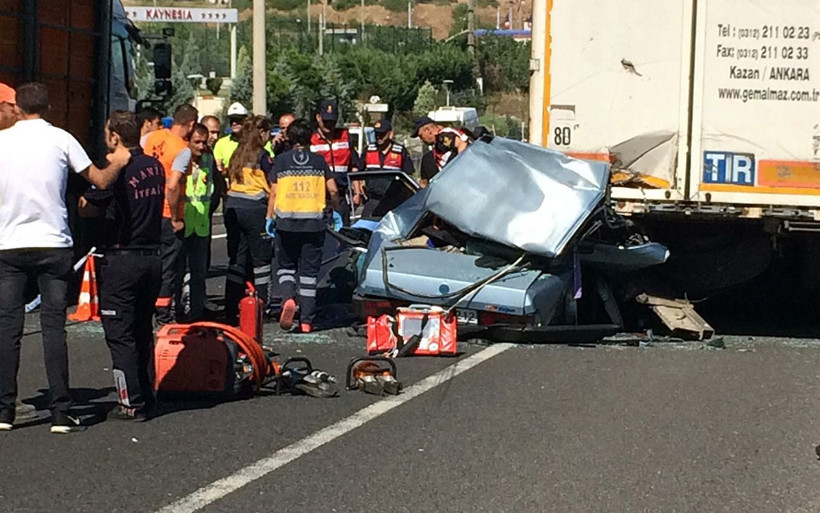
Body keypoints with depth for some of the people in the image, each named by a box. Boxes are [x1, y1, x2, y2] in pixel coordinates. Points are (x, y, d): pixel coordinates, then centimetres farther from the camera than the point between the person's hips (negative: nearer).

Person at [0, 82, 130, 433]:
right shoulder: (60, 139, 0)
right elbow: (101, 180, 5)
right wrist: (118, 163, 24)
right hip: (53, 244, -1)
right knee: (54, 325, 1)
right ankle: (60, 413, -1)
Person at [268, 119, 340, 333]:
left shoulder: (281, 161, 2)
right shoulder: (319, 161, 4)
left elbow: (274, 193, -1)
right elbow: (333, 190, 1)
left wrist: (270, 217, 9)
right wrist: (336, 211, 17)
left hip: (287, 221, -1)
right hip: (314, 222, 1)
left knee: (285, 265, 15)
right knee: (309, 271, 7)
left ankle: (288, 298, -14)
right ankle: (307, 320, 5)